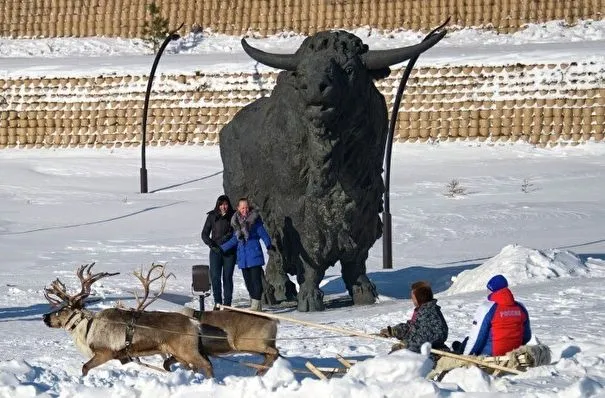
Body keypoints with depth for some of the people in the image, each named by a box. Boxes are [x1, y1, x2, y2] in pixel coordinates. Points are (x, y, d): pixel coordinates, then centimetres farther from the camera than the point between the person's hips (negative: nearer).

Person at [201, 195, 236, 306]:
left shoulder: (233, 216, 1)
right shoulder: (212, 216, 3)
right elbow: (204, 234, 6)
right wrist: (212, 245, -7)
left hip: (230, 252, -1)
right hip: (216, 251, 1)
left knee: (227, 277, 0)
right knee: (215, 277, -6)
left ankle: (227, 303, 8)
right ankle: (217, 302, 3)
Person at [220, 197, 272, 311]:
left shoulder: (255, 220, -6)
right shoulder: (236, 221, 9)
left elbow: (263, 234, -7)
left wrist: (268, 245, -25)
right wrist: (221, 248, 20)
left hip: (254, 254, -5)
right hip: (242, 256, 5)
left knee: (256, 279, -8)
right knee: (248, 281, 7)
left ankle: (256, 304, -7)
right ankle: (254, 303, 13)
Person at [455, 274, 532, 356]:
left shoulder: (486, 309, -17)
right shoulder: (521, 308, 0)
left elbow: (476, 337, -13)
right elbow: (527, 336, 10)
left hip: (490, 354, -6)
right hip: (513, 353, 6)